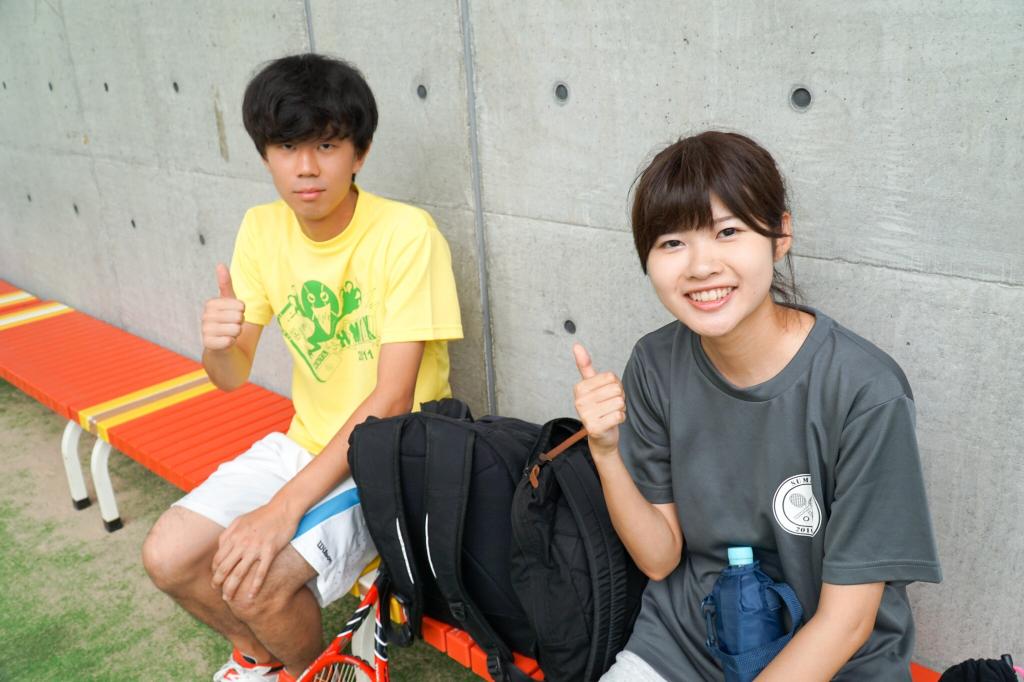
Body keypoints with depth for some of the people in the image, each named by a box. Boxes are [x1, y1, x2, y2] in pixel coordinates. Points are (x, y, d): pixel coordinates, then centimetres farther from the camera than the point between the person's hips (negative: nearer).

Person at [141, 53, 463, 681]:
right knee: (169, 556, -8)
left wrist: (286, 507, -25)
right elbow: (233, 377, 2)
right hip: (307, 441, 6)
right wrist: (219, 345, -23)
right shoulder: (263, 229, -2)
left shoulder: (406, 233, -20)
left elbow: (390, 401, -22)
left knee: (256, 579, -23)